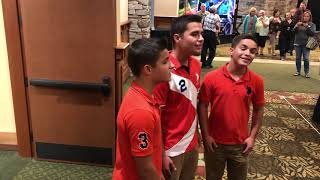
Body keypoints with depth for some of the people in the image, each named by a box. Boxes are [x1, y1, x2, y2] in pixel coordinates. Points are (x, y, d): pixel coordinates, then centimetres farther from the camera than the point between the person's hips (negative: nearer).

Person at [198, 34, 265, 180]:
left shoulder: (257, 81, -7)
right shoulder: (211, 78, -15)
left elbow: (258, 110, 3)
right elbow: (202, 107, -8)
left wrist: (252, 137, 1)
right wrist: (205, 135, -9)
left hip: (241, 144, 2)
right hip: (215, 142, -1)